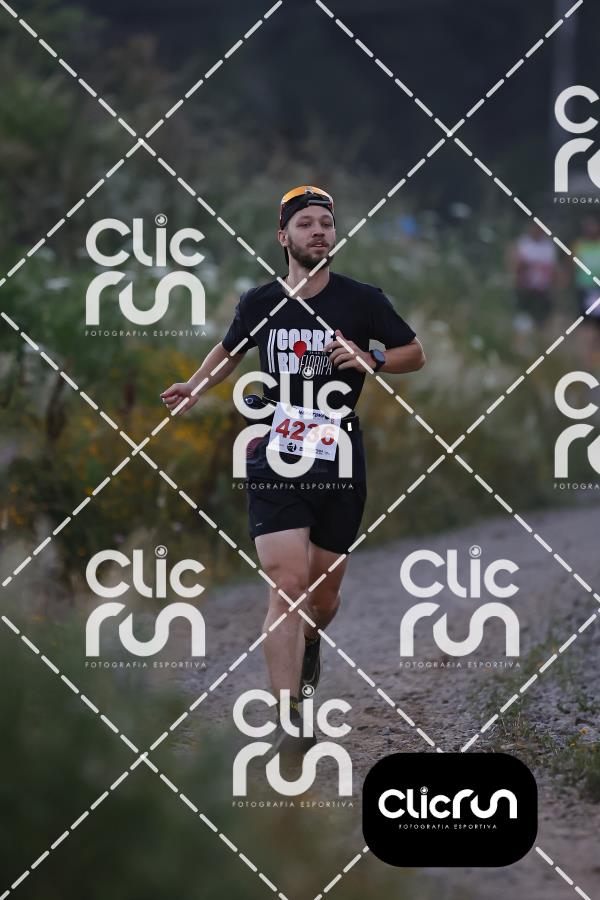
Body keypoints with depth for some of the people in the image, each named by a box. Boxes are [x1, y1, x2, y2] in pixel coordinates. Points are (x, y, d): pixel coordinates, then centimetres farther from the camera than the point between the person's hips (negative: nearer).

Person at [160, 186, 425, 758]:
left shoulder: (361, 300, -1)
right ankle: (290, 726, -16)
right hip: (275, 461, -1)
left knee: (324, 589, 11)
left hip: (340, 467, 1)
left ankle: (308, 647, 49)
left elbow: (415, 354, 8)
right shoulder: (259, 304, 4)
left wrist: (369, 359, -10)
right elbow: (231, 349, 25)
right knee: (288, 585, -15)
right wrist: (196, 386, 9)